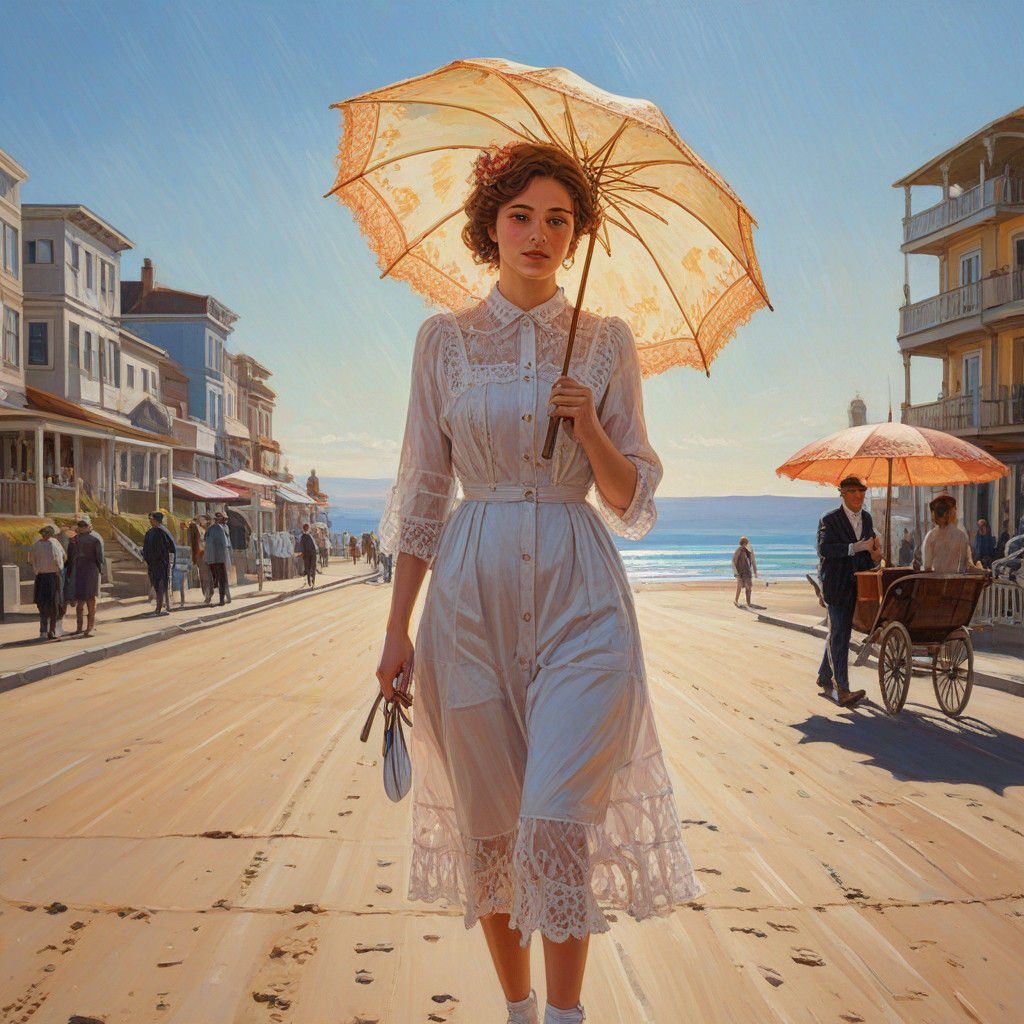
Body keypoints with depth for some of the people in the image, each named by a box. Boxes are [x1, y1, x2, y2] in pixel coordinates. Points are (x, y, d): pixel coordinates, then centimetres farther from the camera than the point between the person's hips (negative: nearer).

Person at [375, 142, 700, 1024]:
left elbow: (633, 504, 7)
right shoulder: (445, 340, 7)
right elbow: (422, 494, 7)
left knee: (557, 822, -12)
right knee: (490, 824, 7)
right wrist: (398, 629, 3)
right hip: (472, 593, 1)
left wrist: (590, 429, -12)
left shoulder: (608, 342, 6)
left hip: (580, 594, -1)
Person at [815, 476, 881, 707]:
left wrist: (876, 556, -1)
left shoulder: (866, 518, 14)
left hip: (857, 583, 7)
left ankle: (825, 677, 30)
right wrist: (855, 547, -27)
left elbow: (870, 546, 23)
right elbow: (824, 549, -20)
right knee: (839, 634, -11)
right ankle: (841, 689, -15)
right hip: (836, 583, -7)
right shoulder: (830, 520, -8)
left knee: (838, 631, 15)